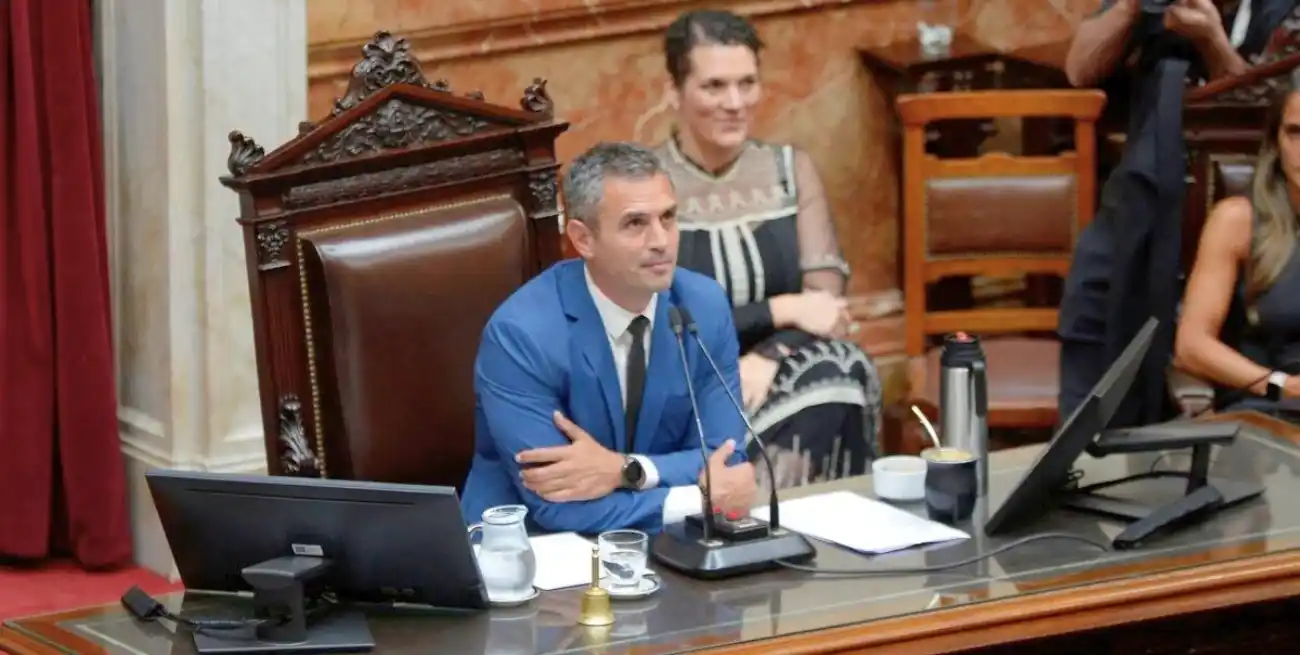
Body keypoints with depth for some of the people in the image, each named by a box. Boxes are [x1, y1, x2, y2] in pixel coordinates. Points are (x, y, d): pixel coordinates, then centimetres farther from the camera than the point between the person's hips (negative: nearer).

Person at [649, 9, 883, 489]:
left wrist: (767, 357, -22)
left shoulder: (791, 169, 8)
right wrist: (782, 311, -15)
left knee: (834, 384, -31)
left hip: (782, 367, 3)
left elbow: (826, 296, -2)